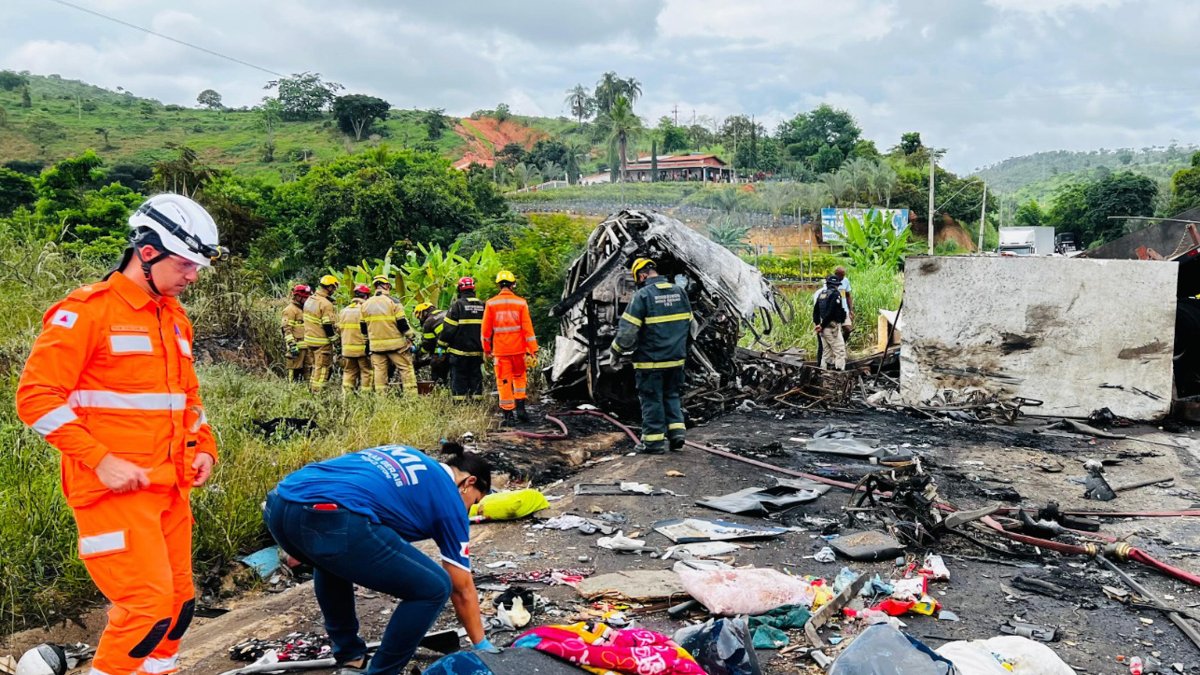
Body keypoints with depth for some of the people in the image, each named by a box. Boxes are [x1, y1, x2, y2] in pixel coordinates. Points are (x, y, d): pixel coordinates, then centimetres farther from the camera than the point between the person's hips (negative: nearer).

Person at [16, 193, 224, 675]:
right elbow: (36, 396, -12)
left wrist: (204, 448, 10)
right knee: (148, 605, -10)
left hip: (170, 486, 7)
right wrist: (101, 460, -17)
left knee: (179, 602, 11)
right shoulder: (89, 310, -9)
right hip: (115, 488, -7)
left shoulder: (175, 317, 14)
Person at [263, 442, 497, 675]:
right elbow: (463, 588, 22)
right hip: (331, 520, -8)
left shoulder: (405, 455, 35)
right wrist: (482, 645, 34)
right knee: (434, 588, 10)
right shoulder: (450, 499, 17)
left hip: (278, 505, 8)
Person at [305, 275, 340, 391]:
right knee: (323, 368, -1)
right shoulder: (326, 304, -20)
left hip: (309, 338, 9)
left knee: (316, 366, 20)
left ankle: (312, 388, 25)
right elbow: (328, 325, -21)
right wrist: (334, 338, -9)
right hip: (322, 341, -9)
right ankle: (318, 391, 1)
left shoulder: (310, 300, 10)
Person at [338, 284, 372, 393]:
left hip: (347, 350, 6)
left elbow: (339, 329, 16)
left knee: (348, 373, 11)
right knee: (366, 373, 1)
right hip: (363, 349, -6)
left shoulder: (344, 310, 11)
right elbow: (367, 330, -13)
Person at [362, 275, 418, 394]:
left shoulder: (365, 305, 7)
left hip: (376, 345, 4)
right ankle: (411, 394, -2)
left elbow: (363, 327, 13)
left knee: (379, 371, 8)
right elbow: (402, 323, -9)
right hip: (395, 344, -4)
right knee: (406, 369, 2)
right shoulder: (393, 302, -7)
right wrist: (411, 337, 2)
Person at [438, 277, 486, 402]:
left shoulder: (457, 305, -9)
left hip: (459, 350, -4)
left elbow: (449, 328, -11)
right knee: (476, 376, 11)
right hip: (477, 351, 5)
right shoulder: (483, 306, 7)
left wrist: (442, 345, 0)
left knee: (458, 377, 1)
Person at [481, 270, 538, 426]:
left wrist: (487, 349, 13)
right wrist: (533, 350, -3)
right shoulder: (520, 303, -4)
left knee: (504, 382, 5)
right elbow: (528, 328, -5)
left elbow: (485, 330, 2)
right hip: (518, 349, 1)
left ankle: (508, 416, 6)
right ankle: (520, 408, 12)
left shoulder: (491, 304, -2)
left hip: (500, 350, -1)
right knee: (519, 377, 21)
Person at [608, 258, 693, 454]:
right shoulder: (679, 292, 4)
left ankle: (654, 440, 10)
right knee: (672, 395, 19)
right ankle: (677, 431, 15)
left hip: (650, 360, -5)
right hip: (676, 358, 6)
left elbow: (627, 330, -15)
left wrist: (616, 352, -1)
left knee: (652, 399, 5)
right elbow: (689, 324, 13)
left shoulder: (642, 295, -14)